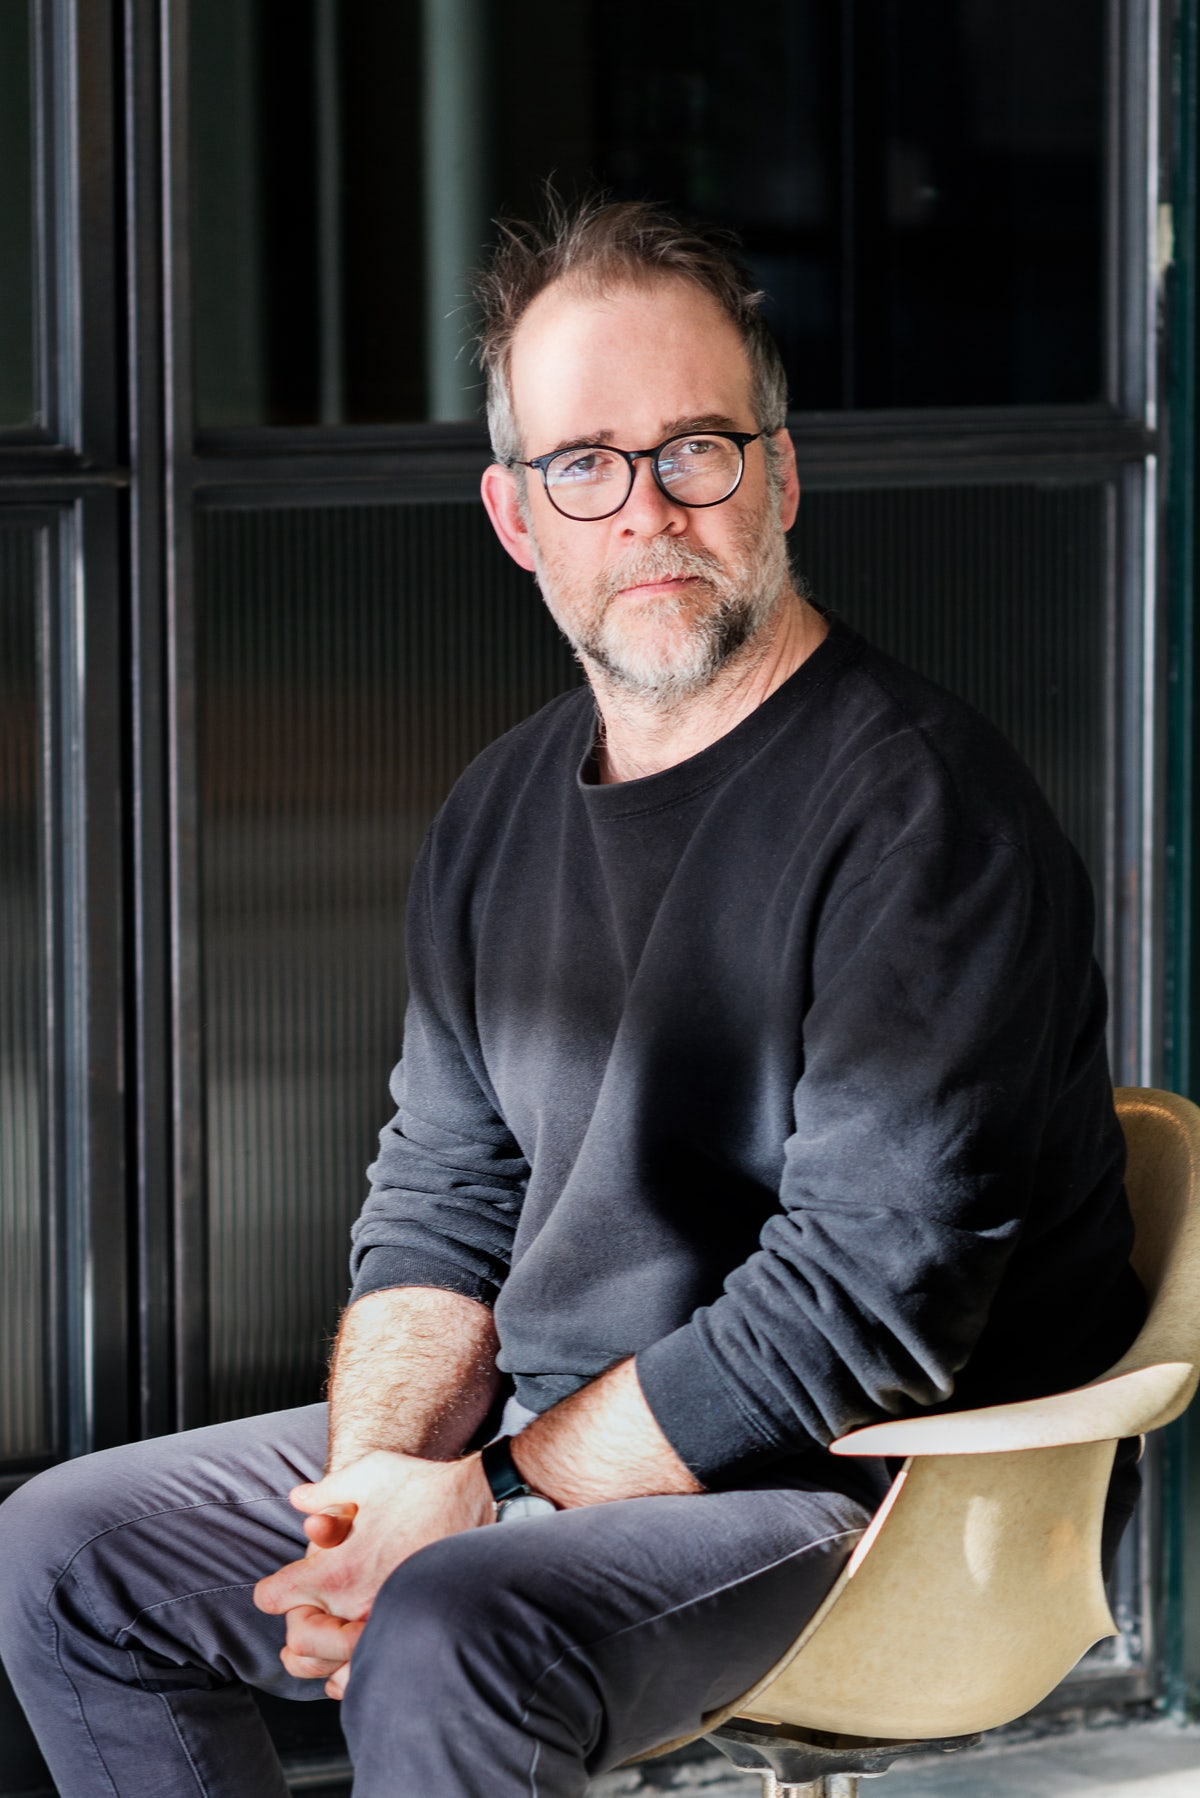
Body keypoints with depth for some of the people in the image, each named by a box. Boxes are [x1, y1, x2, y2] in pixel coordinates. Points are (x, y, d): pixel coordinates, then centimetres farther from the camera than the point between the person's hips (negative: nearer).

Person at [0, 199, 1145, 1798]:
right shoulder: (503, 815, 10)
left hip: (868, 1490, -8)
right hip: (541, 1442, 9)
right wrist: (380, 1470, -8)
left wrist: (494, 1495, -19)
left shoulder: (921, 807, -17)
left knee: (439, 1646, -34)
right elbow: (440, 1207, 14)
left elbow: (863, 1304, -22)